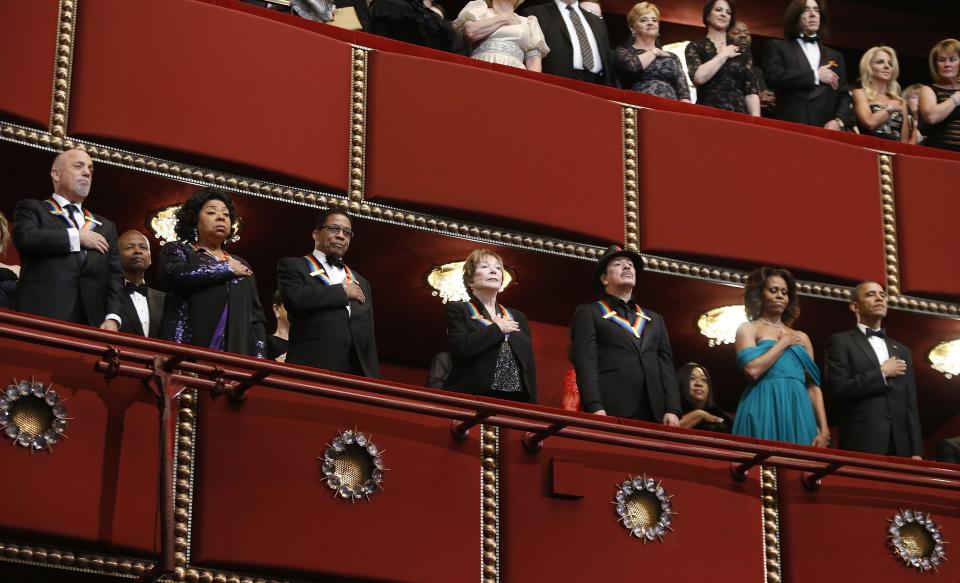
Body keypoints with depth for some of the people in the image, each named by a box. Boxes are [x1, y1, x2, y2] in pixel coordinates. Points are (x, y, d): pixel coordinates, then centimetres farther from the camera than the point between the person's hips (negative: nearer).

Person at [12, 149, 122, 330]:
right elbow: (25, 237, -10)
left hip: (91, 322, 4)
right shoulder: (32, 209, 12)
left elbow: (115, 276, 15)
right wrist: (77, 237, -3)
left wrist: (112, 317, -2)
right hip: (41, 318, -4)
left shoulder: (105, 227, 25)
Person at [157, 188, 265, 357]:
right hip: (186, 353, -3)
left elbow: (256, 318, 19)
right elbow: (176, 275, -11)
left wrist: (258, 362, 2)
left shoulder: (242, 266, 25)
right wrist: (226, 268, 1)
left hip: (236, 354, 4)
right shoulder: (176, 250, 13)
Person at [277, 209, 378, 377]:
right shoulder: (293, 266, 10)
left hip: (357, 373, 5)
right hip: (312, 369, -5)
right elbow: (295, 299, -12)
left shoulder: (360, 283, 26)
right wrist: (342, 291, -2)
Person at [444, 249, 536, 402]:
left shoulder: (518, 318, 21)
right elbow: (461, 348, -12)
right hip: (472, 399, -4)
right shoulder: (457, 310, 7)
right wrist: (497, 329, -1)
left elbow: (529, 367, 15)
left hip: (516, 401, 4)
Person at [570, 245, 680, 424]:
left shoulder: (654, 319, 26)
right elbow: (585, 362, -2)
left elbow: (666, 364, 17)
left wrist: (672, 410, 1)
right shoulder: (588, 313, 10)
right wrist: (595, 408, -17)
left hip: (653, 414, 4)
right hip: (610, 413, -4)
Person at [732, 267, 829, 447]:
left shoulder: (801, 337, 21)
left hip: (798, 415, 4)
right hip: (764, 412, -4)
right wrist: (783, 343, 0)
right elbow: (752, 369, -11)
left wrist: (824, 430, 3)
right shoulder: (748, 329, 8)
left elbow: (813, 386, 15)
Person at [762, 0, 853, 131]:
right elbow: (773, 76, -7)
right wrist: (814, 76, -2)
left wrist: (839, 121, -5)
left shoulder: (835, 56, 24)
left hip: (826, 132, 3)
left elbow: (843, 96, 16)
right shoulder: (777, 47, 12)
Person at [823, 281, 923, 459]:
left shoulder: (901, 350, 21)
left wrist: (916, 451, 7)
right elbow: (838, 388, -10)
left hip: (900, 446, 5)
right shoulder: (841, 342, 5)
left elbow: (910, 404, 16)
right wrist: (881, 373, -5)